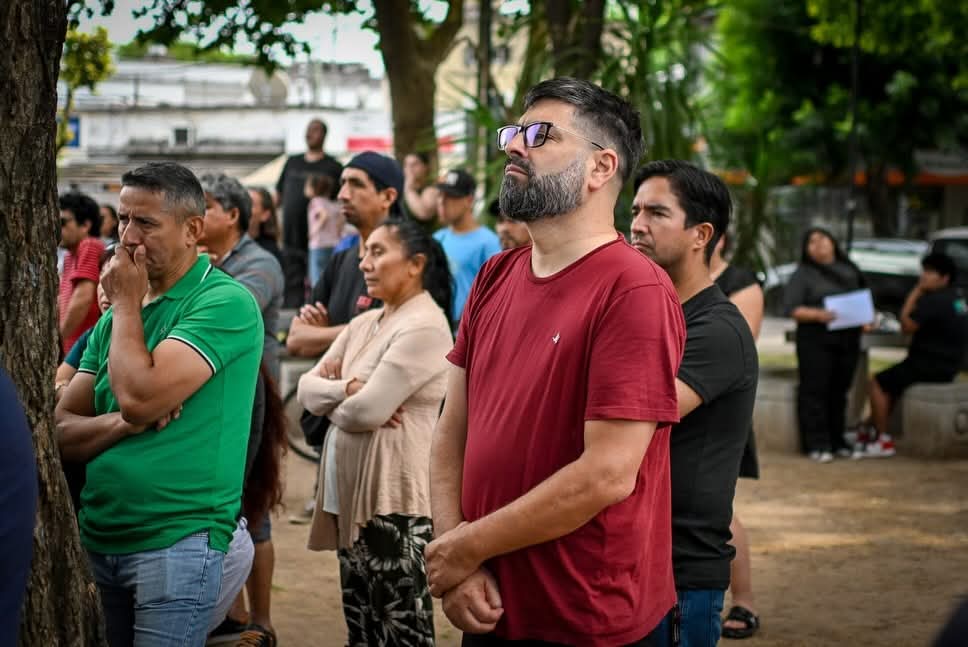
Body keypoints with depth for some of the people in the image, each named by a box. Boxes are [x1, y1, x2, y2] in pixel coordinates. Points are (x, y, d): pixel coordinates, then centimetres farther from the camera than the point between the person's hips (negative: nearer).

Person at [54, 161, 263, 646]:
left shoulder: (225, 302, -10)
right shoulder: (115, 317, 13)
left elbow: (139, 396, -21)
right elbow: (61, 432, 8)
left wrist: (126, 303, -7)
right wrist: (125, 422, -12)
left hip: (176, 544, -7)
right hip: (96, 541, 7)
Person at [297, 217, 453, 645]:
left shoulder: (424, 326, -14)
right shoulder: (363, 324, 15)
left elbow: (366, 411, -20)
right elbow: (307, 388, 8)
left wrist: (332, 397, 1)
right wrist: (348, 389, -12)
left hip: (393, 498, -9)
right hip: (350, 492, 10)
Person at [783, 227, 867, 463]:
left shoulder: (850, 271, 16)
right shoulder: (802, 274, 1)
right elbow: (791, 308, -7)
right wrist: (817, 314, -21)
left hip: (848, 340, 4)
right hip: (816, 340, -4)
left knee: (839, 391, 9)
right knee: (815, 391, -7)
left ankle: (837, 441, 18)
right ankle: (817, 445, -4)